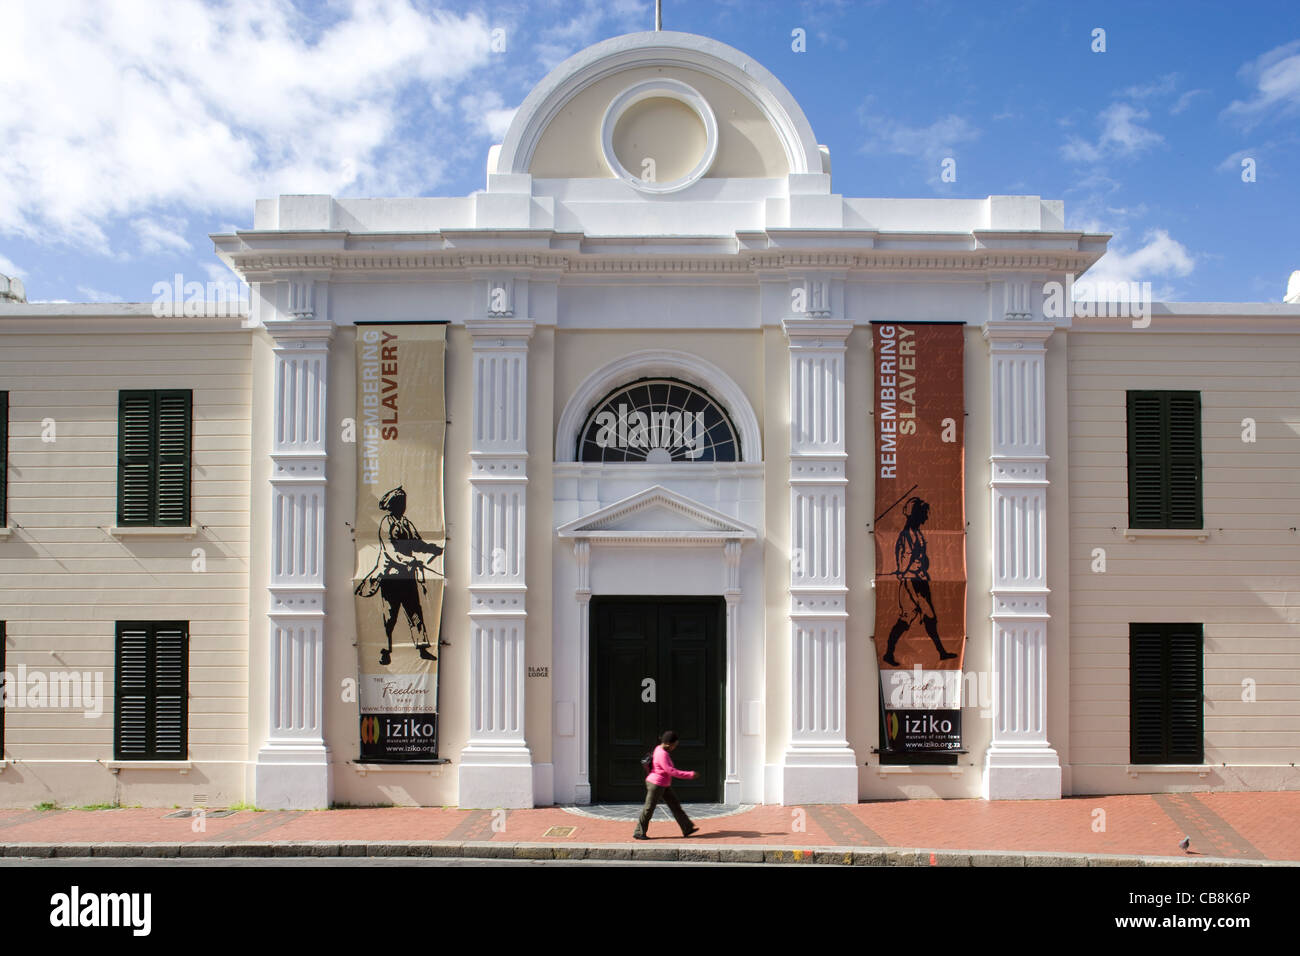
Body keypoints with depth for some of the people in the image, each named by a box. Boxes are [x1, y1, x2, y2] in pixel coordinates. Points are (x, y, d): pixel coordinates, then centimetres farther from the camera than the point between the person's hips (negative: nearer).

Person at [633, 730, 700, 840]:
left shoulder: (660, 749, 6)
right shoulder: (662, 754, -25)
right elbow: (671, 771, -28)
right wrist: (690, 775, -25)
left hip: (664, 786, 10)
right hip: (656, 784, -10)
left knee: (675, 805, 9)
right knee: (649, 809, 1)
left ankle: (687, 828, 13)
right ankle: (638, 833, 12)